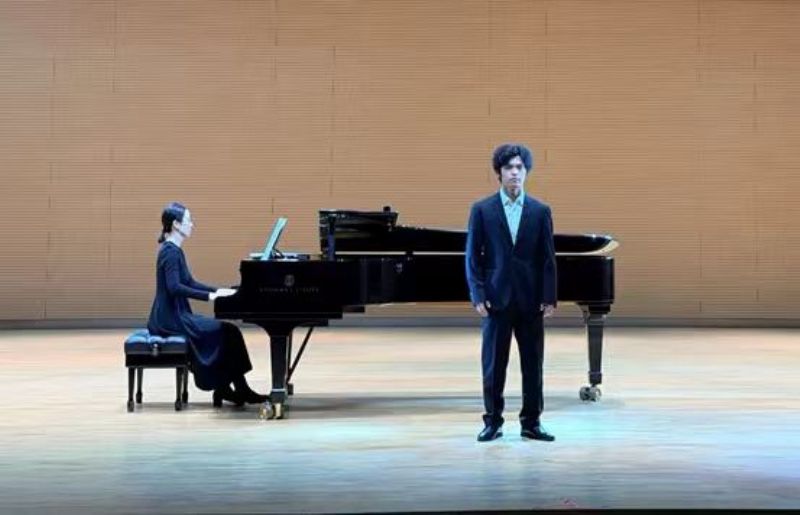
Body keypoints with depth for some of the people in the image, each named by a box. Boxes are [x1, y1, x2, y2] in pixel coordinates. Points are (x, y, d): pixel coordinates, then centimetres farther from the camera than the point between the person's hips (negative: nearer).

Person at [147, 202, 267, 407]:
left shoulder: (175, 250, 15)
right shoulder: (170, 251, -16)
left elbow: (189, 283, 20)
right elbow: (174, 287, -27)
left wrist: (218, 290, 10)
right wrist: (210, 296, -26)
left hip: (176, 315, 10)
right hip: (171, 318, -10)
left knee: (226, 331, 5)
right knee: (227, 332, -9)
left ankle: (224, 388, 5)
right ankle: (240, 390, 1)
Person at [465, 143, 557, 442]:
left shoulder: (541, 211, 6)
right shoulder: (482, 210, 2)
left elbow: (548, 258, 4)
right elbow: (473, 257, 1)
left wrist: (549, 298, -3)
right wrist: (478, 296, -8)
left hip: (531, 300, 1)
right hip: (496, 298, -1)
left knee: (533, 363, 5)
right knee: (493, 364, 3)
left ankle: (531, 422, 15)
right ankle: (493, 421, 14)